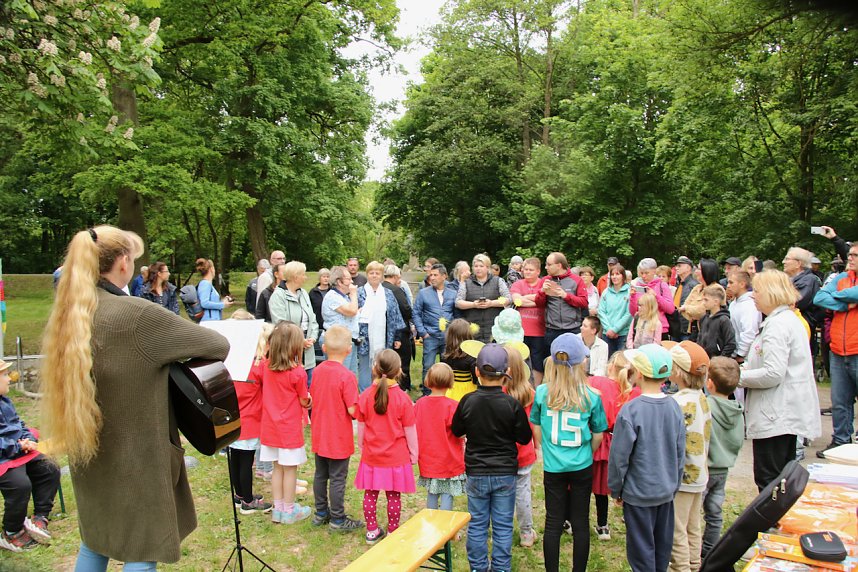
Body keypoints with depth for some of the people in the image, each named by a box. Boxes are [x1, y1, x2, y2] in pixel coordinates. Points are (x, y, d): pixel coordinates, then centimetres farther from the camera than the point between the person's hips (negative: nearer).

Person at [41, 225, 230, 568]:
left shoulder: (68, 313, -2)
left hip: (88, 455, 7)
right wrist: (179, 347, 3)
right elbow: (220, 346, -16)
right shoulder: (138, 314, -24)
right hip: (135, 459, -7)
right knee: (141, 551, 9)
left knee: (96, 539, 27)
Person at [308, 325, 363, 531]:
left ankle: (321, 513, 32)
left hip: (319, 435, 6)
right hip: (339, 437, -6)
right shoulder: (347, 376, -22)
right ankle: (337, 520, 17)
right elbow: (352, 410, -22)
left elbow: (311, 399, 8)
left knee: (320, 474, 18)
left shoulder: (317, 371, -2)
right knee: (338, 478, 6)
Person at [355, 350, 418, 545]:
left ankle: (372, 531, 25)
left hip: (371, 456, 2)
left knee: (370, 494, 14)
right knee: (394, 496, 10)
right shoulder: (403, 398, -14)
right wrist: (413, 453, 6)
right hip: (396, 456, -2)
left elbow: (361, 427, 2)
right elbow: (410, 430, -7)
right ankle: (393, 532, 21)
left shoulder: (365, 396, -7)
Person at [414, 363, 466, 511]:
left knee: (431, 494, 18)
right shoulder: (452, 406, -17)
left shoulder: (420, 404, -4)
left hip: (428, 459, 5)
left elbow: (414, 429, 3)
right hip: (449, 460, -4)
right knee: (447, 495, 5)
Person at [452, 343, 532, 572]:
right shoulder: (512, 405, -16)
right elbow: (525, 438, -5)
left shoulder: (467, 401, -12)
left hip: (476, 473, 1)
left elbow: (456, 431, 3)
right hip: (505, 473, -1)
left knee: (477, 524, 14)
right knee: (503, 526, 12)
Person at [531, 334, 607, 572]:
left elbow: (537, 429, 3)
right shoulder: (591, 396, -11)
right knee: (581, 522, 12)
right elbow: (598, 435, -1)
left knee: (553, 523, 11)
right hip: (582, 467, -1)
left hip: (553, 466, 1)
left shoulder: (542, 392, -8)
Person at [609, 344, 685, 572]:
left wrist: (615, 489, -1)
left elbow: (619, 456, -15)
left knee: (642, 549, 8)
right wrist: (674, 485, 18)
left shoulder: (631, 410, -22)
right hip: (667, 491, 6)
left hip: (639, 493, -5)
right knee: (663, 545, 19)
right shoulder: (674, 407, -5)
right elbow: (680, 454, 5)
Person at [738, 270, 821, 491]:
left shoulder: (777, 325, -19)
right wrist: (747, 367, 9)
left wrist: (738, 376, -12)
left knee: (768, 479, -3)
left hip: (776, 415, -11)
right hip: (788, 413, 11)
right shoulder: (791, 319, 15)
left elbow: (773, 374, -25)